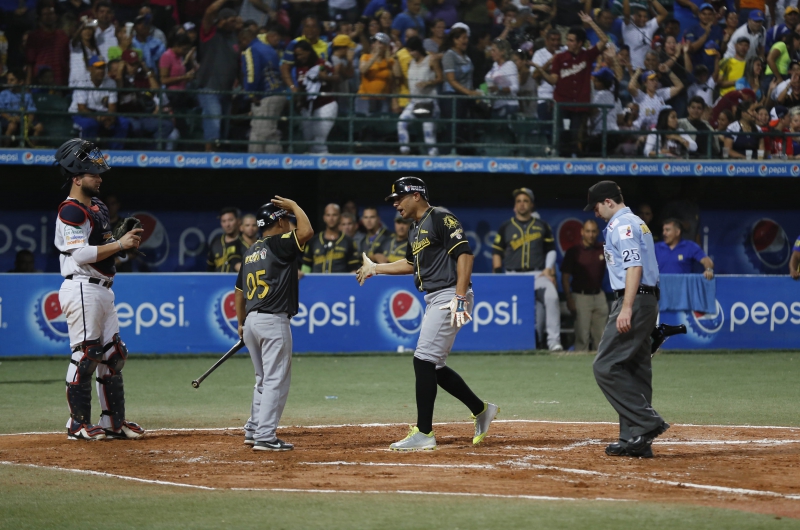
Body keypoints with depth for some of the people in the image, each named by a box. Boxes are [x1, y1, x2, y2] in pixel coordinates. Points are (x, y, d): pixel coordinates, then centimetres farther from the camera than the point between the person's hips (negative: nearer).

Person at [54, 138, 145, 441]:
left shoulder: (97, 207, 17)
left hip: (102, 290, 10)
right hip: (82, 289, -10)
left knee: (113, 355, 10)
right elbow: (81, 254, -22)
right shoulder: (71, 211, -13)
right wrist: (119, 245, -20)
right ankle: (78, 424, -1)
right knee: (85, 356, -7)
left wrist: (125, 242, 5)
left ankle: (114, 421, 15)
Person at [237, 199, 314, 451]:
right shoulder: (279, 244, -9)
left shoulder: (251, 252, 15)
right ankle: (265, 437, -11)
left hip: (252, 320, 9)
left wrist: (242, 323, 28)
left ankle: (253, 431, 23)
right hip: (274, 321, -9)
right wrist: (294, 206, -7)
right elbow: (306, 232, -23)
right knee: (276, 381, -6)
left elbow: (239, 290, 20)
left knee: (264, 380, 20)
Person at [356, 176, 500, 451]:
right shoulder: (416, 229, 18)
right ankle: (481, 410, 23)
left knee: (424, 360, -13)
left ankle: (423, 434, -12)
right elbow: (412, 264, 35)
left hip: (449, 297, -10)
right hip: (434, 301, 10)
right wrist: (376, 269, 34)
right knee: (434, 366, 11)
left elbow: (465, 254, -19)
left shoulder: (441, 218, -11)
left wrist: (460, 297, -25)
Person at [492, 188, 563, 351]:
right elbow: (497, 252, 11)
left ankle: (554, 341, -27)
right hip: (513, 275, 1)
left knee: (551, 296, -26)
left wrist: (549, 269, 0)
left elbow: (551, 250, 15)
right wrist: (498, 275, 1)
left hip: (538, 274, -1)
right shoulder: (505, 227, 9)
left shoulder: (542, 226, 12)